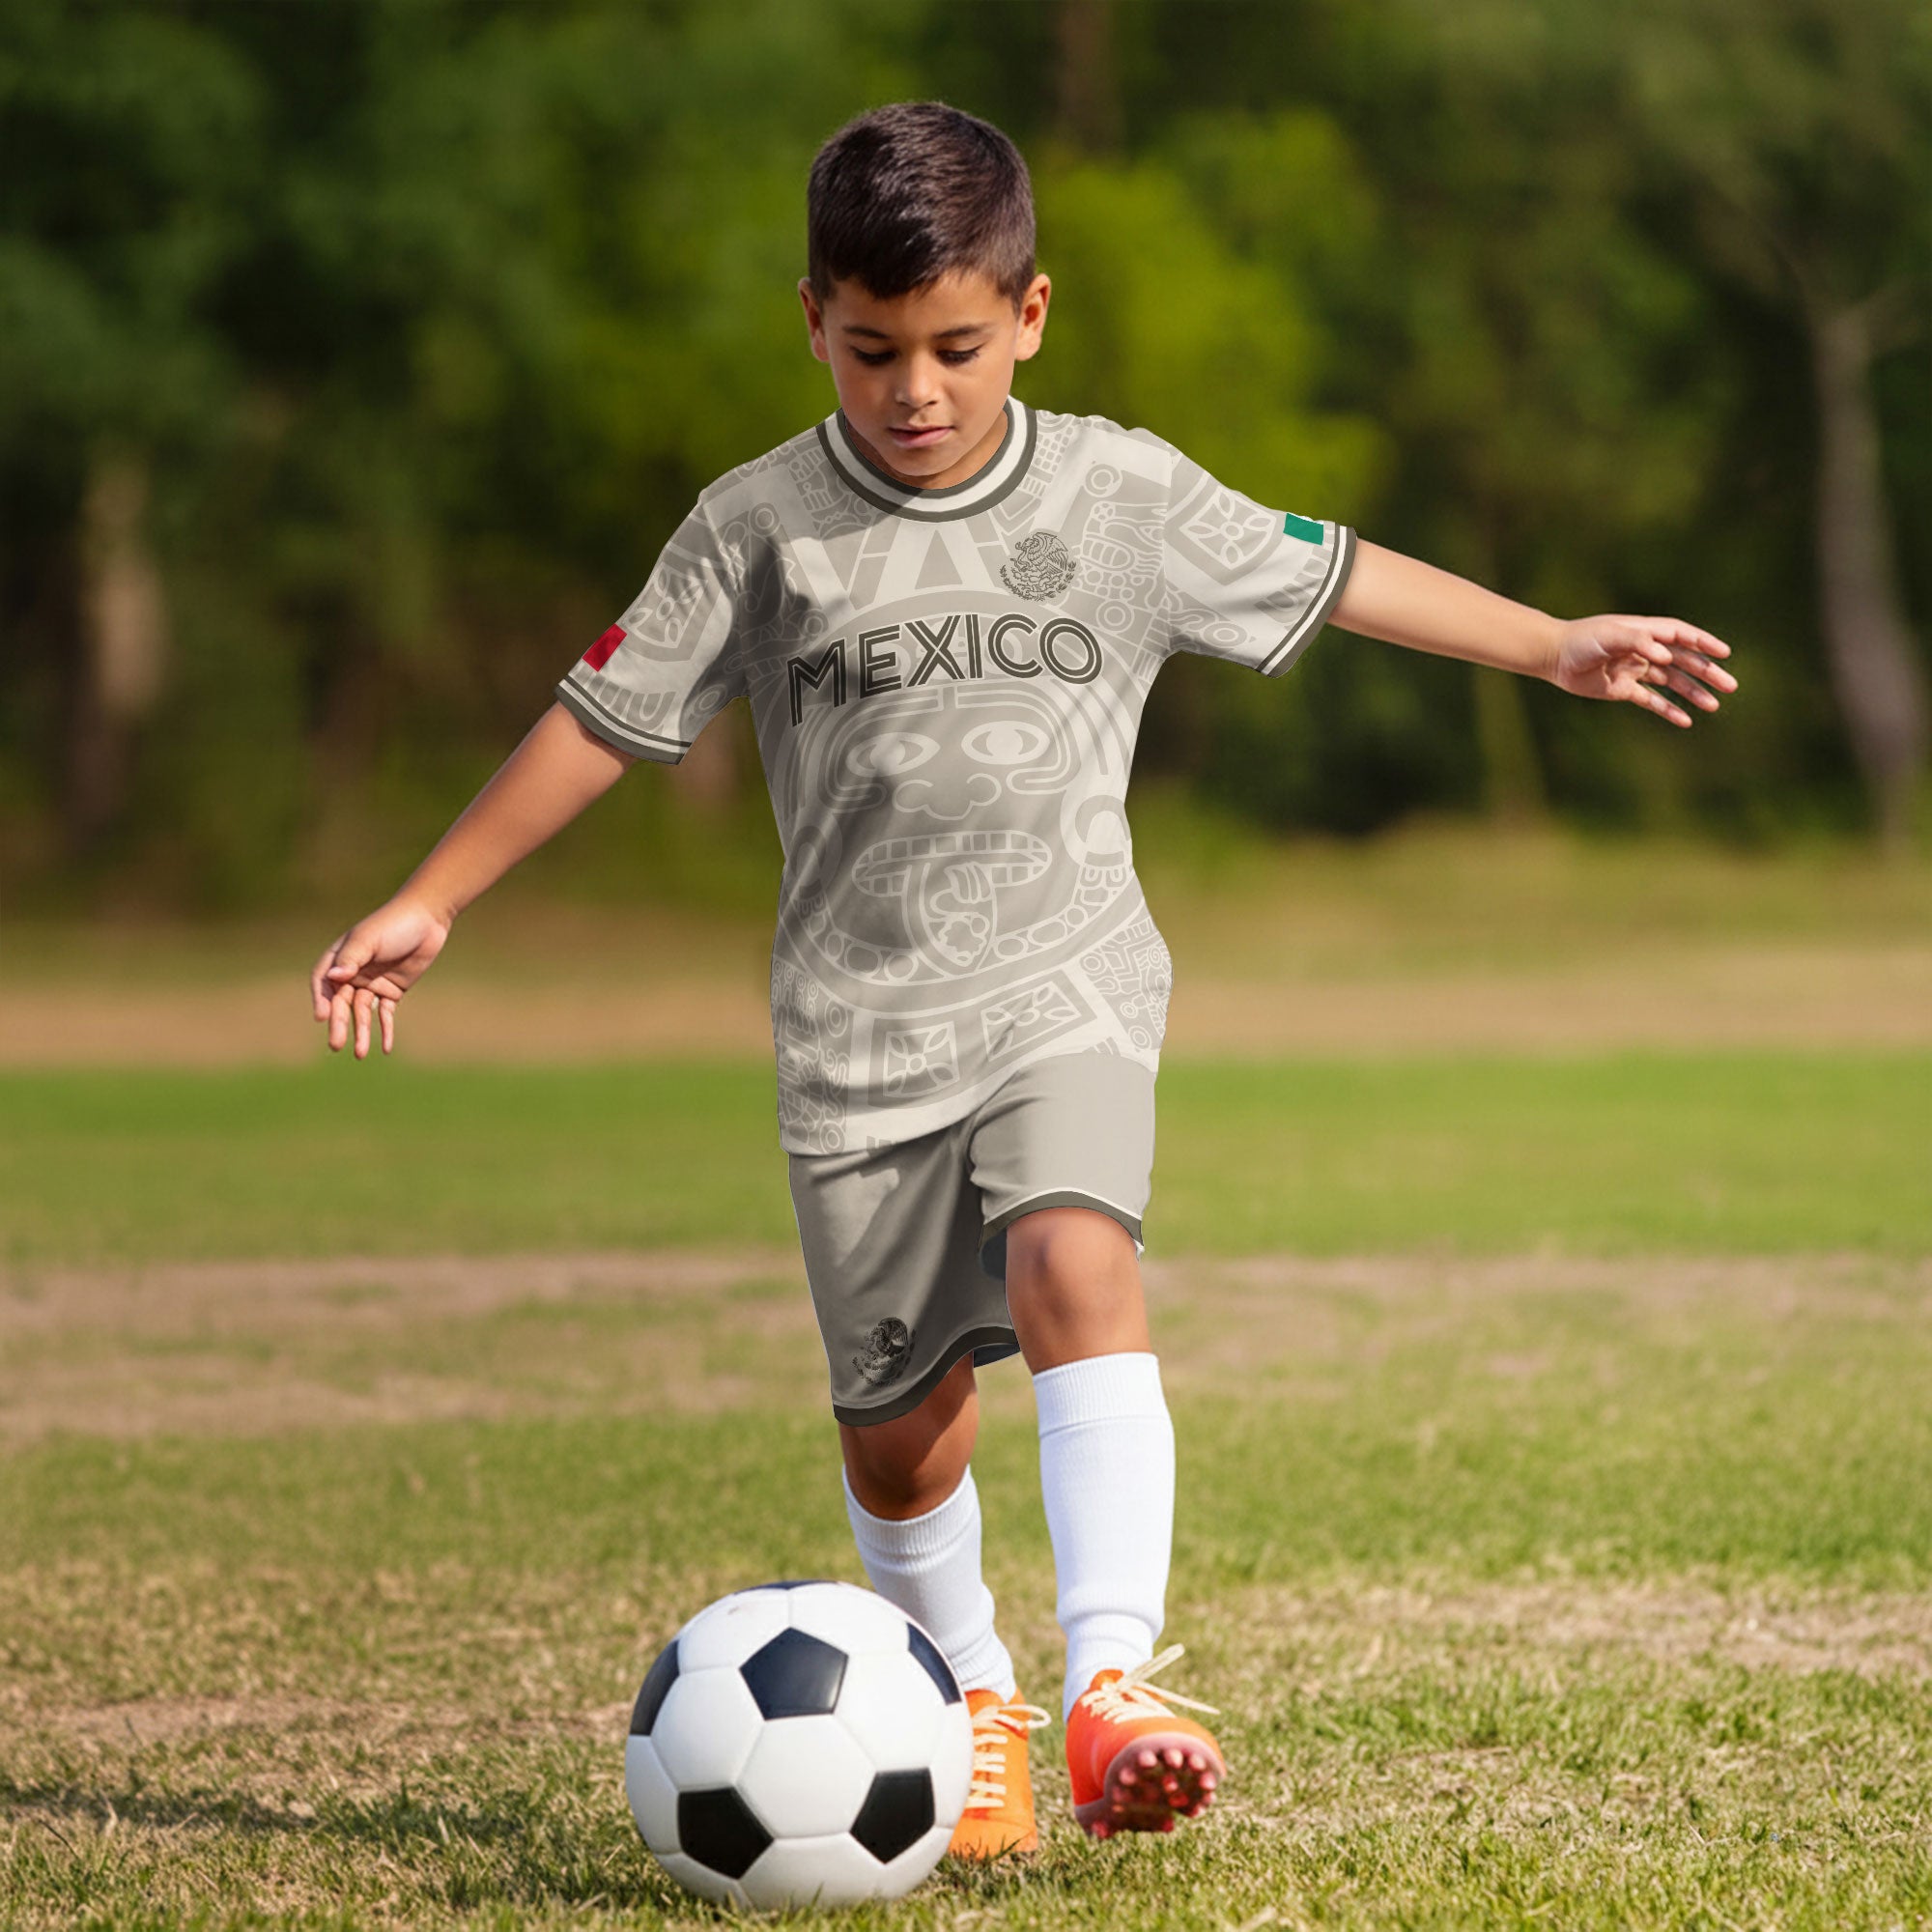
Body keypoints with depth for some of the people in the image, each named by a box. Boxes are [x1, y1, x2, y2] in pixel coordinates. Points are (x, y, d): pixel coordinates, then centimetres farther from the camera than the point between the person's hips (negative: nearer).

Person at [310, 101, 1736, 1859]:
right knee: (900, 1417, 3)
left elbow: (1328, 579, 15)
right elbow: (605, 718, 5)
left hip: (1068, 986, -1)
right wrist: (427, 905, 5)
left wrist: (1560, 646, 20)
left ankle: (1113, 1675, -35)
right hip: (858, 1022, 1)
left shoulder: (1126, 496, 2)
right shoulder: (760, 528, -1)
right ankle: (966, 1700, 28)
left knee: (1074, 1267, -28)